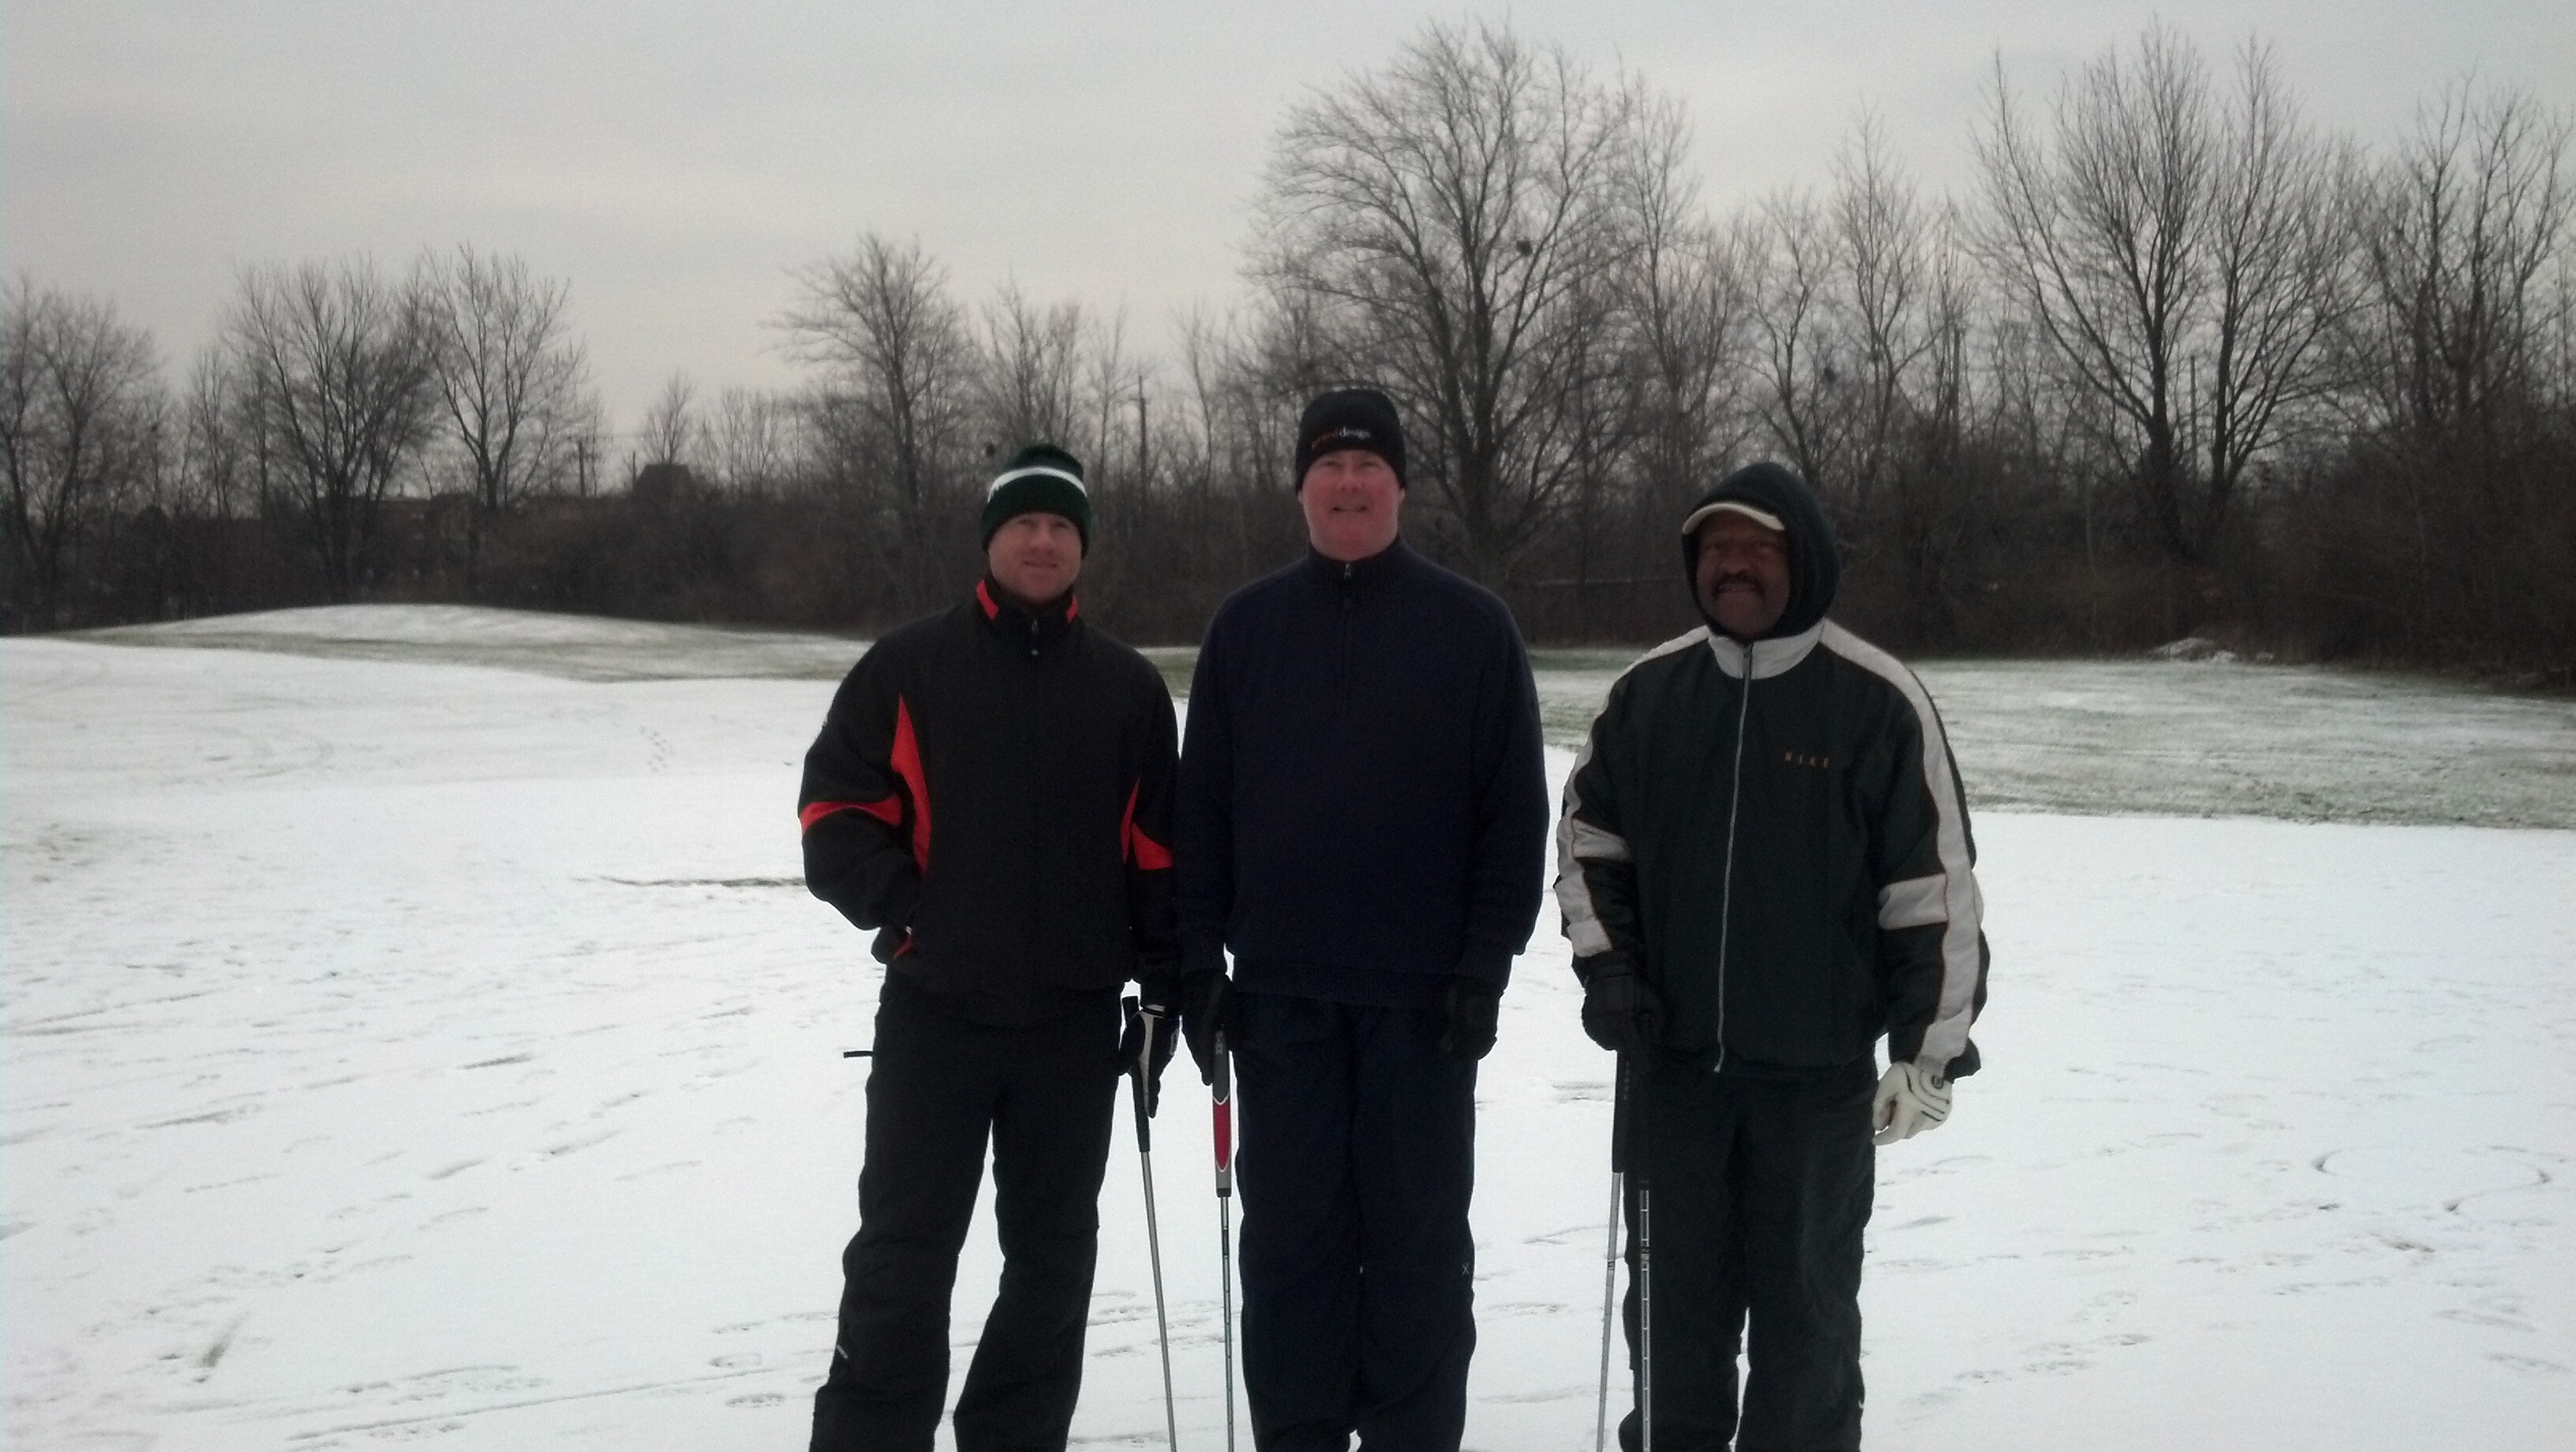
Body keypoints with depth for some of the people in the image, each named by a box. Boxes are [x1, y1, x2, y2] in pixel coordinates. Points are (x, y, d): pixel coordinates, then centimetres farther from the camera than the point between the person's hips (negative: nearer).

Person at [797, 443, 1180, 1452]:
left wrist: (1163, 983, 5)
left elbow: (1158, 851, 8)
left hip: (1074, 1019, 3)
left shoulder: (1129, 687, 7)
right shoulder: (910, 667, 0)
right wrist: (901, 911, -11)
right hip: (934, 1009, -2)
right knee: (904, 1250, 2)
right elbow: (835, 808, -1)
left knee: (1052, 1251, 11)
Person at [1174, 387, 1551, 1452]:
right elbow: (1200, 807, 6)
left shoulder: (1471, 626, 1)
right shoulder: (1245, 626, 7)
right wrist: (1198, 960, 0)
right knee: (1289, 1238, 7)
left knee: (1419, 1238, 6)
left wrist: (1486, 963, -8)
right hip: (1282, 990, 2)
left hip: (1424, 992, -2)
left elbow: (1515, 812, -1)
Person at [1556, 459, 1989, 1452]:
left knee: (1805, 1302, 8)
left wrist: (1930, 1045, -7)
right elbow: (1586, 835, 14)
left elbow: (1935, 884, -6)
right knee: (1673, 1291, 14)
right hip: (1670, 1057, 3)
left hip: (1819, 1069, -3)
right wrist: (1605, 966, 2)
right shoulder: (1648, 691, 3)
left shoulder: (1875, 699, -8)